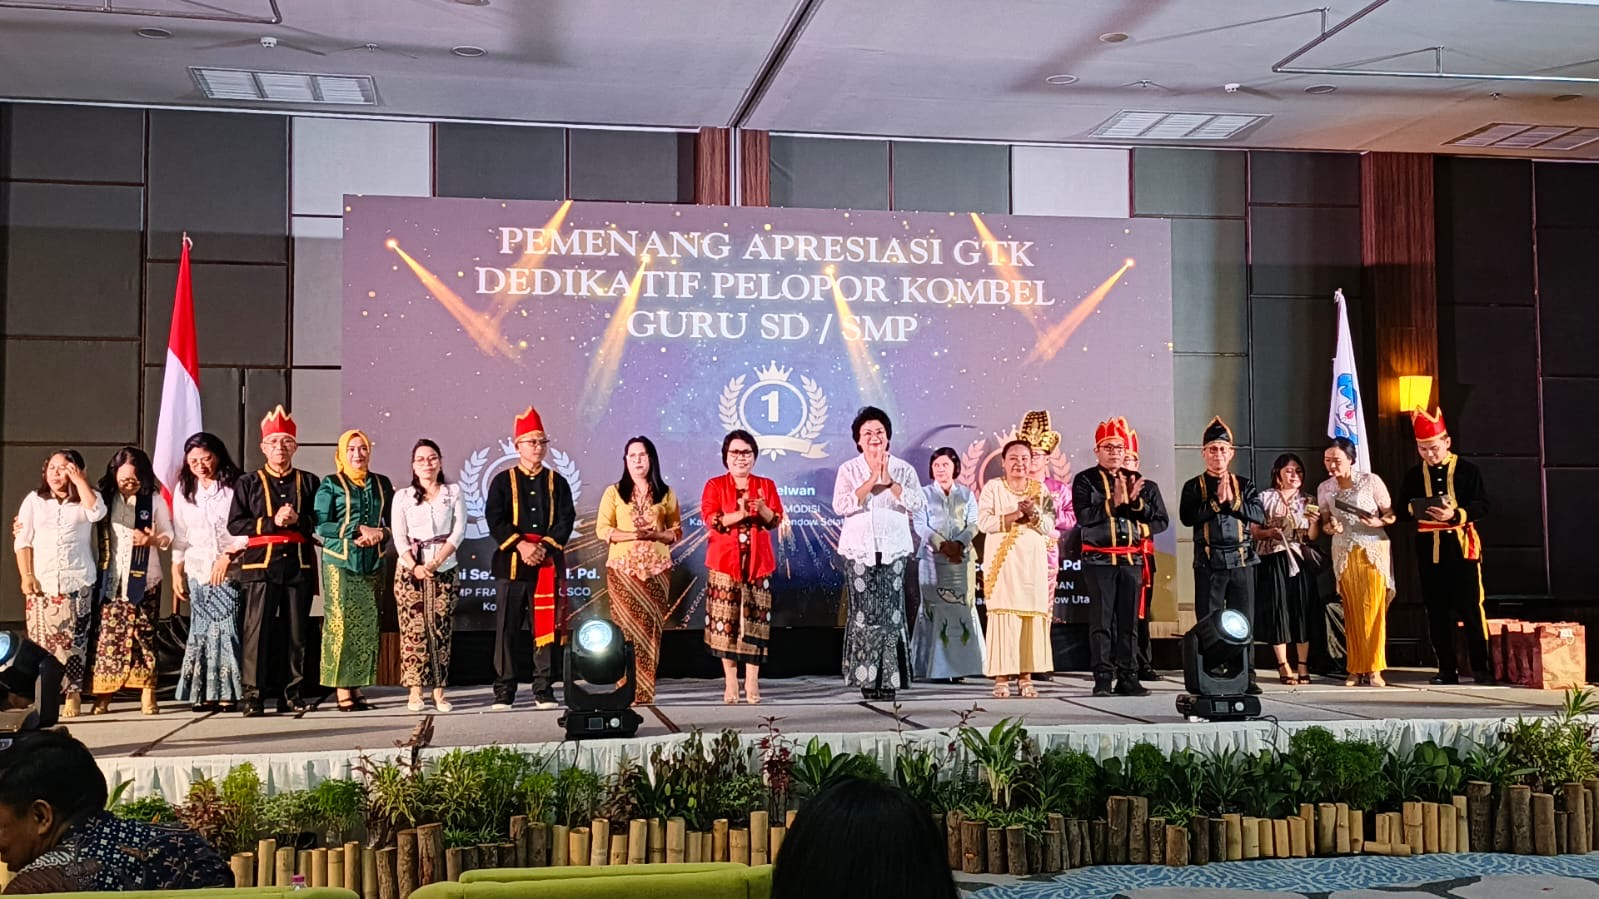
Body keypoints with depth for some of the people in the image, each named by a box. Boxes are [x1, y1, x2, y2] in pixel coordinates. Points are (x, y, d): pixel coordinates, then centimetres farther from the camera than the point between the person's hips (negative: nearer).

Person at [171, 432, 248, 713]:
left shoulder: (234, 486, -4)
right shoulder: (184, 490, 11)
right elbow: (179, 535, 14)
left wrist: (228, 555, -13)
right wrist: (176, 573, 12)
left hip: (230, 571, -4)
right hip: (198, 571, 4)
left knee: (227, 627, -8)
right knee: (202, 630, 2)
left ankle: (228, 693, -4)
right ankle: (206, 693, 5)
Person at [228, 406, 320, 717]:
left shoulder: (308, 482, 13)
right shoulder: (248, 483, 9)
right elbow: (235, 525, 1)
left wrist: (298, 520, -10)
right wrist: (271, 522, -10)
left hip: (299, 563, 2)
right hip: (261, 563, -2)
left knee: (296, 630, 4)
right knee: (257, 628, -7)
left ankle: (292, 692, 12)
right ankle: (252, 693, -3)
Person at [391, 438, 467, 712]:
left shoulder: (453, 493, 7)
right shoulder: (402, 497, 8)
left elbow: (459, 531, -1)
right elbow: (399, 537, 1)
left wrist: (436, 562, -12)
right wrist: (415, 567, -14)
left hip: (445, 570, 0)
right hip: (410, 570, 0)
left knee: (441, 630, -2)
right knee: (413, 629, -4)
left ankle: (439, 692, 2)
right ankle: (415, 692, -1)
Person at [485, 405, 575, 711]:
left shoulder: (557, 483, 11)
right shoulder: (503, 481, 7)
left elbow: (566, 521, 2)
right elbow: (494, 520, -3)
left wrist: (543, 548, -12)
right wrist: (520, 545, -15)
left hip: (548, 565, 1)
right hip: (511, 564, -1)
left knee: (546, 628, 2)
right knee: (507, 630, 0)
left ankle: (544, 692, 8)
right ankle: (504, 693, 5)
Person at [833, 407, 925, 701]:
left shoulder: (903, 469, 8)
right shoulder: (848, 470, 6)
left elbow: (917, 503, -4)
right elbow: (840, 505, -9)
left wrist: (889, 482, -12)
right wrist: (872, 481, -13)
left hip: (894, 549, 1)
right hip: (859, 550, 0)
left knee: (891, 611, -4)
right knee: (864, 612, -3)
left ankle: (889, 679, 0)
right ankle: (867, 678, 4)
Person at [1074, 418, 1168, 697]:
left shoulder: (1140, 482, 12)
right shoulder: (1085, 481, 2)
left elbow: (1161, 521, 6)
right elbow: (1084, 517, -14)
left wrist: (1137, 502, -8)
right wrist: (1114, 502, -16)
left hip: (1132, 559, 3)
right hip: (1099, 559, -3)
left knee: (1129, 621, 5)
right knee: (1101, 621, -3)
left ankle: (1128, 678, 11)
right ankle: (1103, 679, 1)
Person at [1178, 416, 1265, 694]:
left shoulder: (1244, 485, 11)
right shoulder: (1194, 486, 5)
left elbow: (1259, 515, -3)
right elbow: (1187, 517, -11)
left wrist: (1232, 502, -11)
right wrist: (1216, 501, -12)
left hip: (1241, 561, 2)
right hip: (1209, 563, -1)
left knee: (1243, 623, 2)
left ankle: (1246, 678, 8)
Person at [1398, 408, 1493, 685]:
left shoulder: (1467, 470, 0)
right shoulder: (1413, 476, 9)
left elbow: (1481, 506, -6)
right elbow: (1401, 510, 9)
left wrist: (1455, 514, -21)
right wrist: (1413, 509, -13)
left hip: (1462, 547, -3)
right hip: (1428, 550, 3)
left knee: (1471, 609, -2)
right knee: (1436, 612, 5)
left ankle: (1480, 667, 5)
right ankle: (1447, 669, 12)